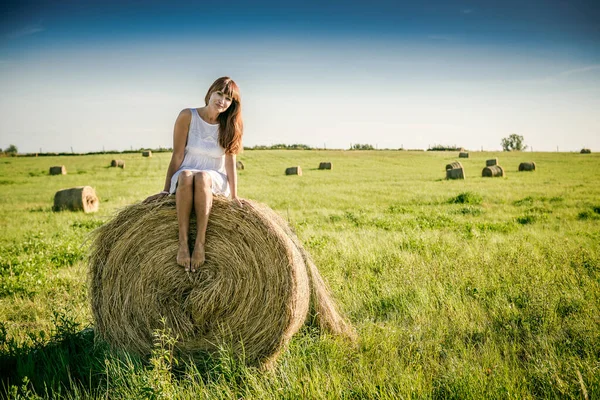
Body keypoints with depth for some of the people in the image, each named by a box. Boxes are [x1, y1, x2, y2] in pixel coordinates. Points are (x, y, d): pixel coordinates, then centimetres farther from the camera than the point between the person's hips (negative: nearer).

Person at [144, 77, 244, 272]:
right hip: (184, 180, 0)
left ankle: (200, 242, -39)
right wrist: (166, 190, -9)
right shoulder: (187, 116, -4)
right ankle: (183, 241, -40)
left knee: (202, 177, -37)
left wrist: (234, 196, -18)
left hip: (215, 181, 0)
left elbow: (230, 162, -8)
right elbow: (177, 156, -5)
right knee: (186, 175, -38)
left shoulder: (229, 125, 0)